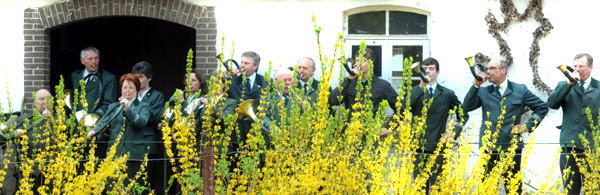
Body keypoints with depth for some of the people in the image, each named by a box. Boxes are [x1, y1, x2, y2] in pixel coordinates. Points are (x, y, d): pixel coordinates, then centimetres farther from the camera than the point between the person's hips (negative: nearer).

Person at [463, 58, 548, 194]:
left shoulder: (520, 90, 7)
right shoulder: (483, 91, 9)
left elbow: (542, 107, 12)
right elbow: (466, 107, -3)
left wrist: (528, 126, 3)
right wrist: (476, 85, -9)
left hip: (511, 147, -1)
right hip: (489, 148, 1)